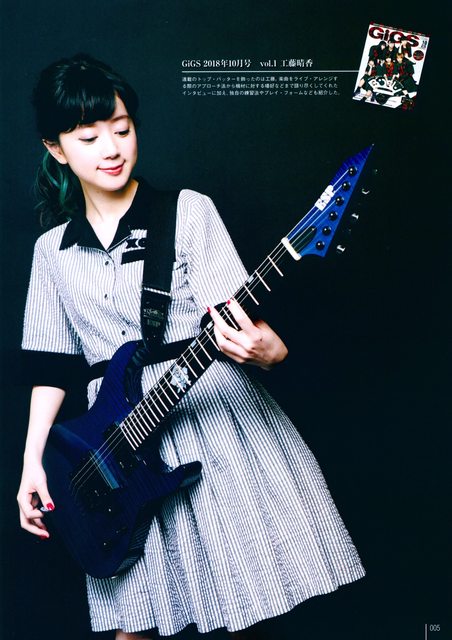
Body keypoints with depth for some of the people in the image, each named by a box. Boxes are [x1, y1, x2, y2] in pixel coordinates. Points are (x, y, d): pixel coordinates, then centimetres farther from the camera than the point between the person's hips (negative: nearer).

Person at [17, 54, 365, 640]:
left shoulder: (189, 211, -3)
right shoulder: (53, 250, 9)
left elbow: (236, 318, -8)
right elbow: (51, 365, 11)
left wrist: (263, 348, -30)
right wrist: (32, 462, 6)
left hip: (217, 421, -2)